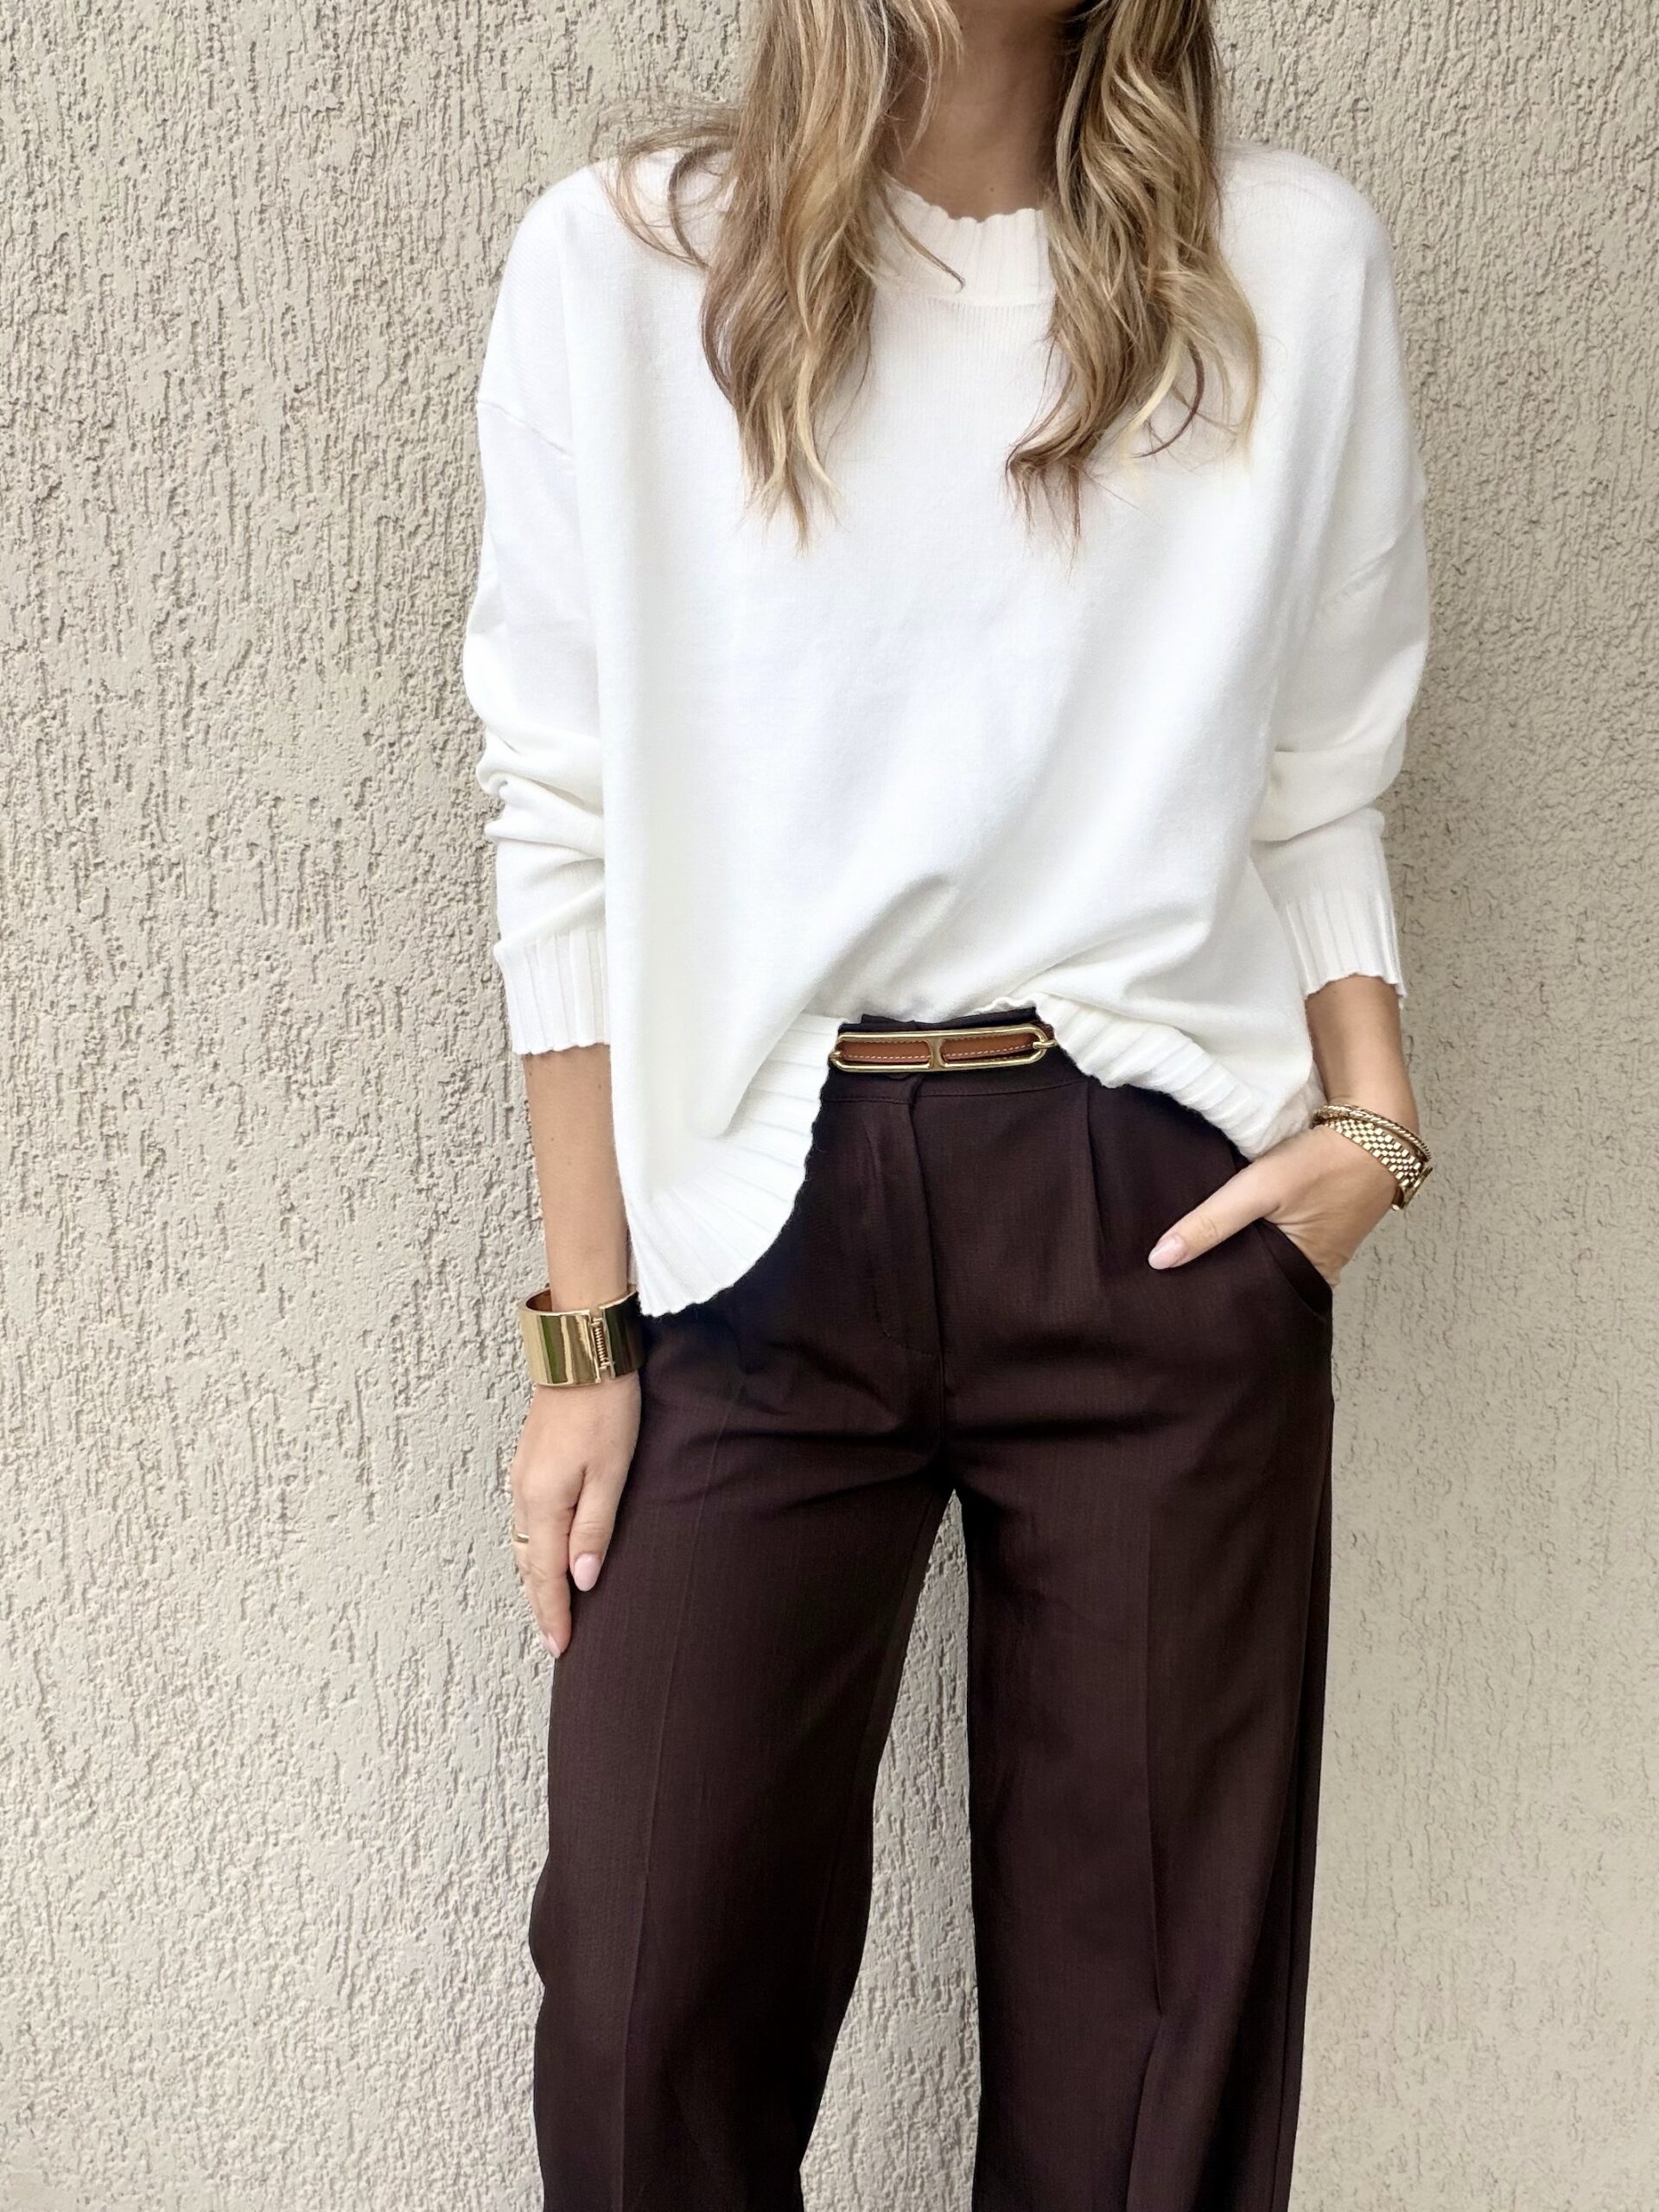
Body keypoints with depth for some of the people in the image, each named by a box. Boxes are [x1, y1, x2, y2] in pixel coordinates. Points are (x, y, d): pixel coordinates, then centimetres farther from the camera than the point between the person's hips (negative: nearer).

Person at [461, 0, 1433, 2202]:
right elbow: (567, 826, 1)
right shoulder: (617, 262, 1)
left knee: (1157, 2013, 10)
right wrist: (584, 1331, 0)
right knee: (651, 2008, 4)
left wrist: (1373, 1114, -7)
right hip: (762, 1211, 0)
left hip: (1162, 1209, 1)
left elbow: (1322, 777, 11)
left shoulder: (1296, 259, 5)